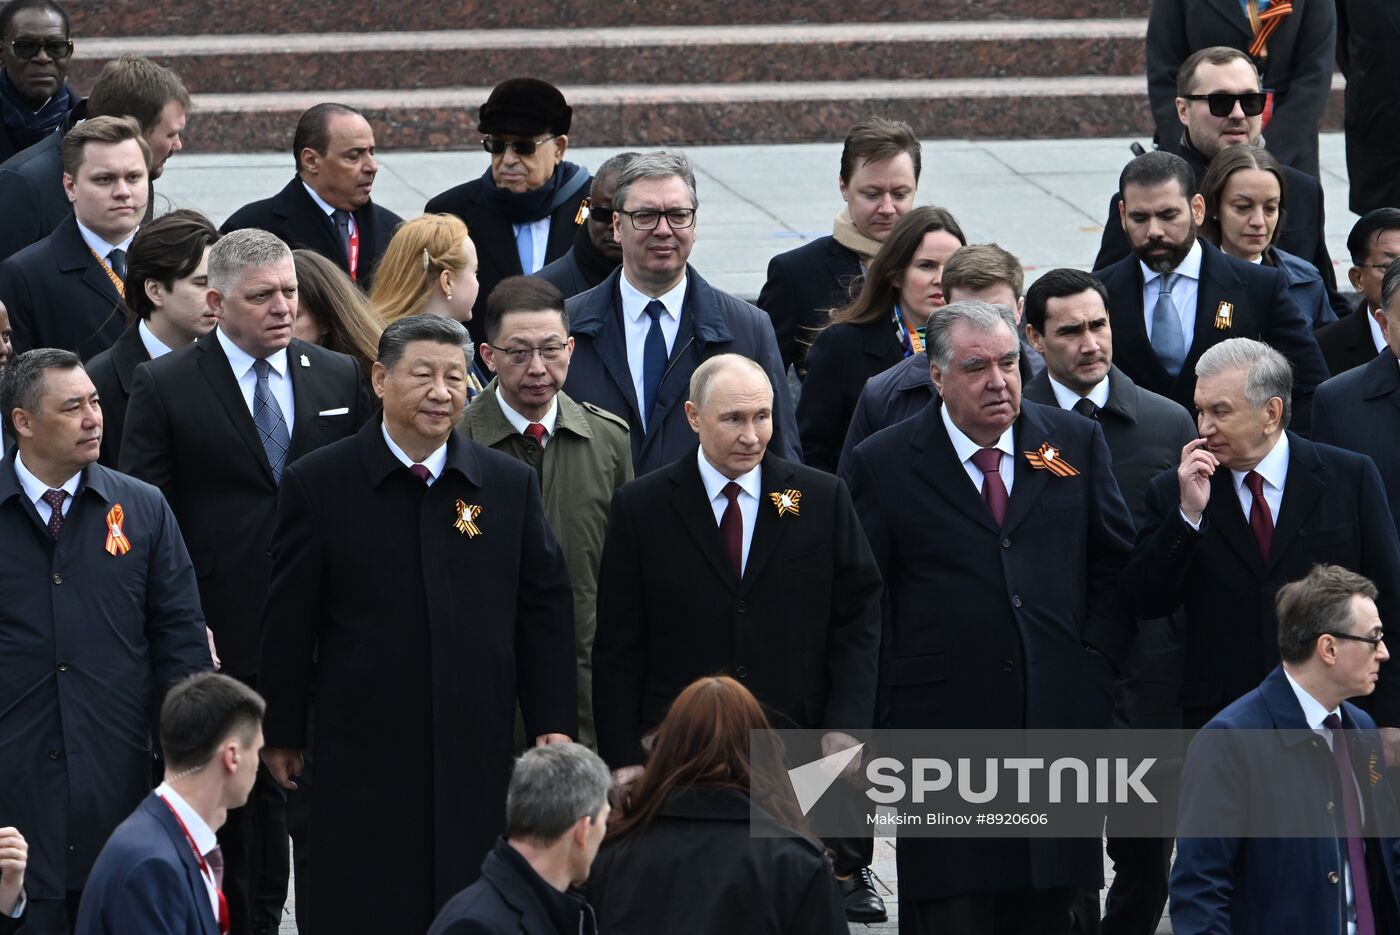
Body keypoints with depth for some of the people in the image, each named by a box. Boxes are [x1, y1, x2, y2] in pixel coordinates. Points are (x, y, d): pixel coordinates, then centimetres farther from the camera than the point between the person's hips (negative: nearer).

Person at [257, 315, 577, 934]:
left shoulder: (511, 485, 5)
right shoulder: (317, 486, -2)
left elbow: (546, 609, 9)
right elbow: (289, 620, 1)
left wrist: (554, 724, 4)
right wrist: (282, 736, 3)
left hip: (478, 756, 2)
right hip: (362, 760, -2)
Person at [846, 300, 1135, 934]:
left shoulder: (1076, 442, 8)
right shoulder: (882, 465, -1)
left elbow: (1116, 564, 13)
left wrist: (1097, 662, 3)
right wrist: (879, 713, -3)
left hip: (1062, 717, 2)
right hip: (944, 728, -2)